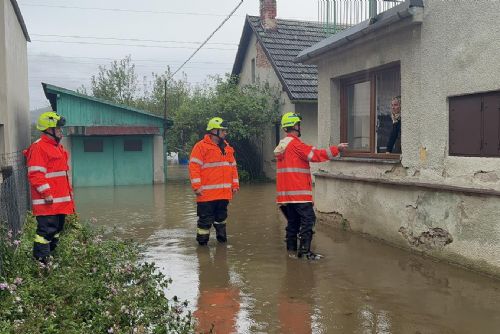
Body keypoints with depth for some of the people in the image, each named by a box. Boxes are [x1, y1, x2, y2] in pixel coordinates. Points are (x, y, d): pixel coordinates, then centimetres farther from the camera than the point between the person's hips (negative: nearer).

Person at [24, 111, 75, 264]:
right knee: (47, 230, -9)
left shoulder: (57, 147, 18)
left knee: (57, 229, 17)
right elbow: (35, 174, -19)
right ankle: (40, 261, -2)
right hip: (47, 200, -10)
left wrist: (69, 192, 23)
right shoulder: (39, 147, -13)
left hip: (61, 199, 10)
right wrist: (46, 193, -22)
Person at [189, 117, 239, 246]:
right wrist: (197, 186, -17)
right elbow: (194, 167, -11)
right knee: (205, 218, 0)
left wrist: (235, 184, 13)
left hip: (224, 193, 6)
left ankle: (221, 237, 29)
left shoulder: (227, 148, 15)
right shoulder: (201, 146, -6)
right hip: (207, 193, -6)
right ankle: (202, 240, 11)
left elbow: (233, 166, 19)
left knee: (221, 216, 17)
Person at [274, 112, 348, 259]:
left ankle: (291, 249, 17)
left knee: (293, 220, 14)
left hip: (285, 192, 9)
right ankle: (305, 250, -12)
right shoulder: (295, 144, -12)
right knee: (308, 219, -8)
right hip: (298, 191, -9)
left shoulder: (282, 145, 16)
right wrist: (337, 149, -10)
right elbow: (315, 155, -14)